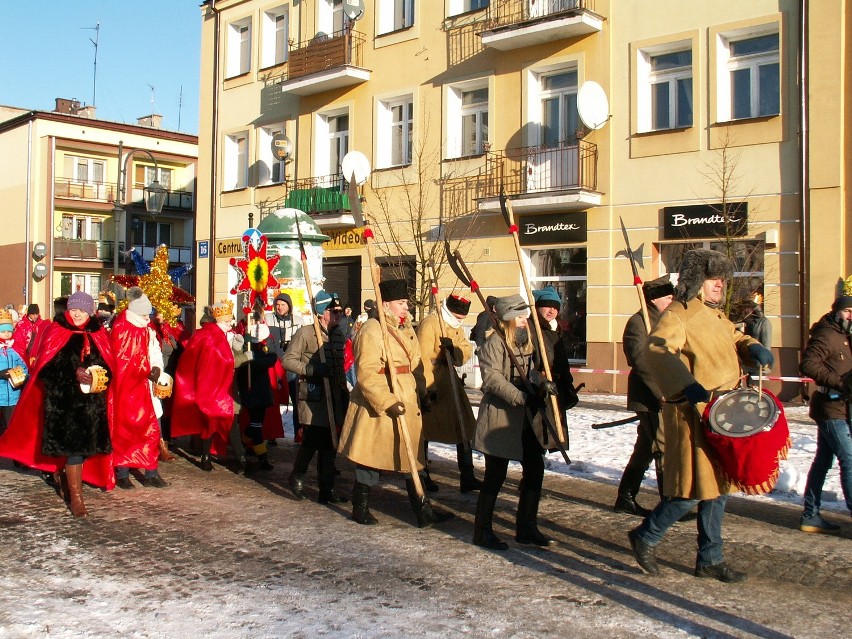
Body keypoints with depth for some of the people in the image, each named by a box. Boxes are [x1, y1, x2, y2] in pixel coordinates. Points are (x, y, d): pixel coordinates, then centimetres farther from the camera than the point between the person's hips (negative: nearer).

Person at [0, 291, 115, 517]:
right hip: (63, 399, -4)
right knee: (73, 446, -8)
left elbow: (108, 365, 11)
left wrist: (100, 378, -11)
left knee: (85, 445, 8)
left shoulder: (99, 335, 10)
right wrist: (74, 374, -19)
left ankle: (62, 474, 35)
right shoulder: (55, 333, 0)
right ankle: (75, 497, -3)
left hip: (91, 402, 4)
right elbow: (47, 366, -8)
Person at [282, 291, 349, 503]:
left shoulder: (339, 334, 13)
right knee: (312, 440, -7)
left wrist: (344, 391, 18)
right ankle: (297, 476, 18)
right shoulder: (305, 333, -8)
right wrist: (311, 369, -22)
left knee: (329, 443, 7)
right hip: (313, 396, -6)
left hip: (334, 396, 6)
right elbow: (287, 360, -11)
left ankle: (327, 488, 14)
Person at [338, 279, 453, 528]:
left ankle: (423, 510, 15)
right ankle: (360, 508, 20)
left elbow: (415, 366, 21)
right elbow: (366, 374, -21)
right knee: (370, 459, 4)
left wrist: (424, 392, 8)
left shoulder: (406, 330, 13)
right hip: (376, 408, -8)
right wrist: (388, 403, -25)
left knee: (412, 457, 10)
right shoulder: (371, 330, -15)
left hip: (408, 404, 9)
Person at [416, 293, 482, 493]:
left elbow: (467, 351, 3)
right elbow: (423, 358, -22)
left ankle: (467, 478, 13)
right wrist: (429, 387, -24)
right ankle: (423, 477, 15)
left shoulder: (456, 327, 13)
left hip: (450, 382, 9)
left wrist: (454, 348, -19)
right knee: (425, 431, 2)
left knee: (463, 428, 7)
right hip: (430, 385, -9)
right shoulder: (430, 324, -16)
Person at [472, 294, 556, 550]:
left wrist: (542, 384, -2)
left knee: (535, 469, 8)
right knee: (496, 475, -2)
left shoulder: (525, 342, 14)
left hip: (526, 418, 9)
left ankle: (526, 527, 21)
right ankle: (482, 531, 10)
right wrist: (520, 397, -28)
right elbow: (492, 378, -23)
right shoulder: (495, 342, -12)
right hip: (499, 416, -8)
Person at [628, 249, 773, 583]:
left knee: (717, 485, 13)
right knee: (693, 487, -6)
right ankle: (645, 536, 15)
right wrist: (687, 385, -47)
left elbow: (736, 338, 29)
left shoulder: (715, 315, 15)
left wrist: (752, 348, 3)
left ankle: (710, 560, 25)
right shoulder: (677, 315, -15)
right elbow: (657, 349, -32)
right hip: (693, 414, -9)